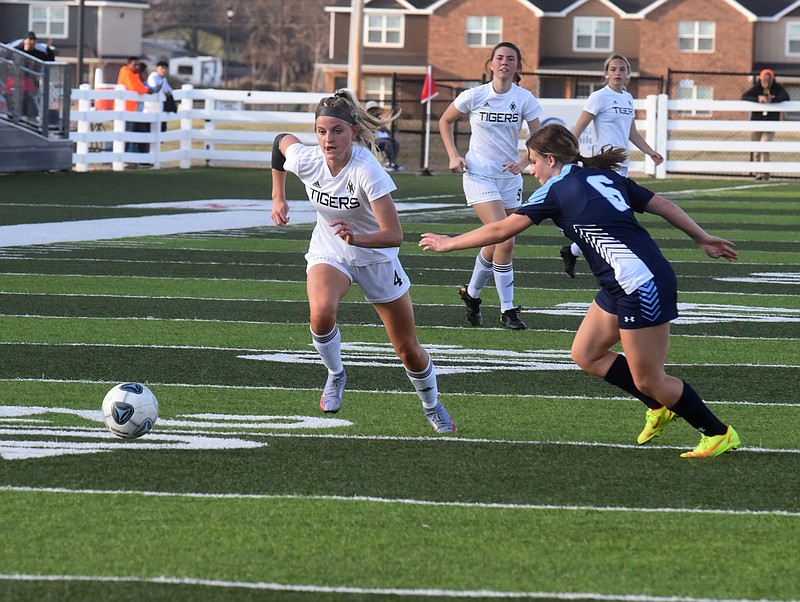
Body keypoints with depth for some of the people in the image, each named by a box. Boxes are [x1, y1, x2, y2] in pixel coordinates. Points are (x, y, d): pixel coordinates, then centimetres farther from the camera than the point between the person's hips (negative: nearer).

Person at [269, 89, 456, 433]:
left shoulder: (367, 170, -33)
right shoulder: (307, 160, -22)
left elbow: (394, 234, -37)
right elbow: (282, 140, 4)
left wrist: (357, 238, -55)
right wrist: (278, 198, 3)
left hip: (375, 256, -2)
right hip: (328, 251, 2)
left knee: (409, 351, 8)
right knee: (321, 313, -32)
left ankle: (432, 406, 38)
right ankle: (335, 375, -2)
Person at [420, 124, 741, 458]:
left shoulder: (556, 190, -6)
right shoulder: (604, 177, 14)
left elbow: (500, 231, -1)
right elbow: (662, 205, 14)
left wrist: (448, 243, 11)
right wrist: (703, 238, 21)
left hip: (642, 286, -9)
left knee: (648, 380, 0)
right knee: (586, 354, 15)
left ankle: (719, 434, 10)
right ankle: (659, 407, 23)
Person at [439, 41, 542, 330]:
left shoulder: (524, 99, -4)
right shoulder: (474, 96, -6)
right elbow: (445, 121, 10)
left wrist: (523, 163, -22)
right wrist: (454, 155, -1)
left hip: (509, 177, 3)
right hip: (479, 175, -3)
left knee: (495, 243, 9)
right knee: (505, 240, -18)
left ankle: (472, 293, 35)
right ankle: (507, 309, -9)